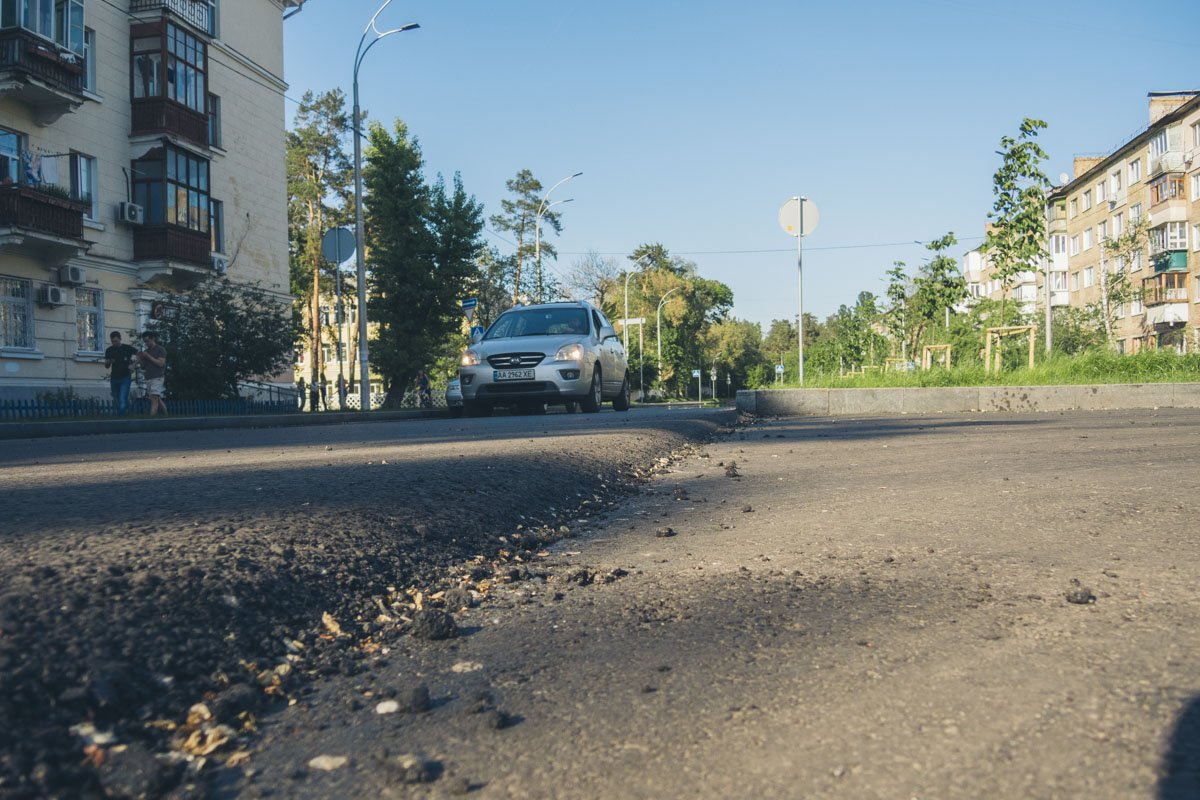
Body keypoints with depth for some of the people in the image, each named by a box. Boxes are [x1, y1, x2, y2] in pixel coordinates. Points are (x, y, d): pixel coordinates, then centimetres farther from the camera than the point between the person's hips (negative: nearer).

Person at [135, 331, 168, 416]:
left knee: (154, 399, -15)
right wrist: (140, 359, 0)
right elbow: (143, 368, 18)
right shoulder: (146, 351, 18)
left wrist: (148, 356, -13)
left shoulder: (160, 349, -1)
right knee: (158, 399, 9)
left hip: (157, 378, -7)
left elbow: (161, 363, -13)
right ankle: (166, 415, 19)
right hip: (148, 378, 7)